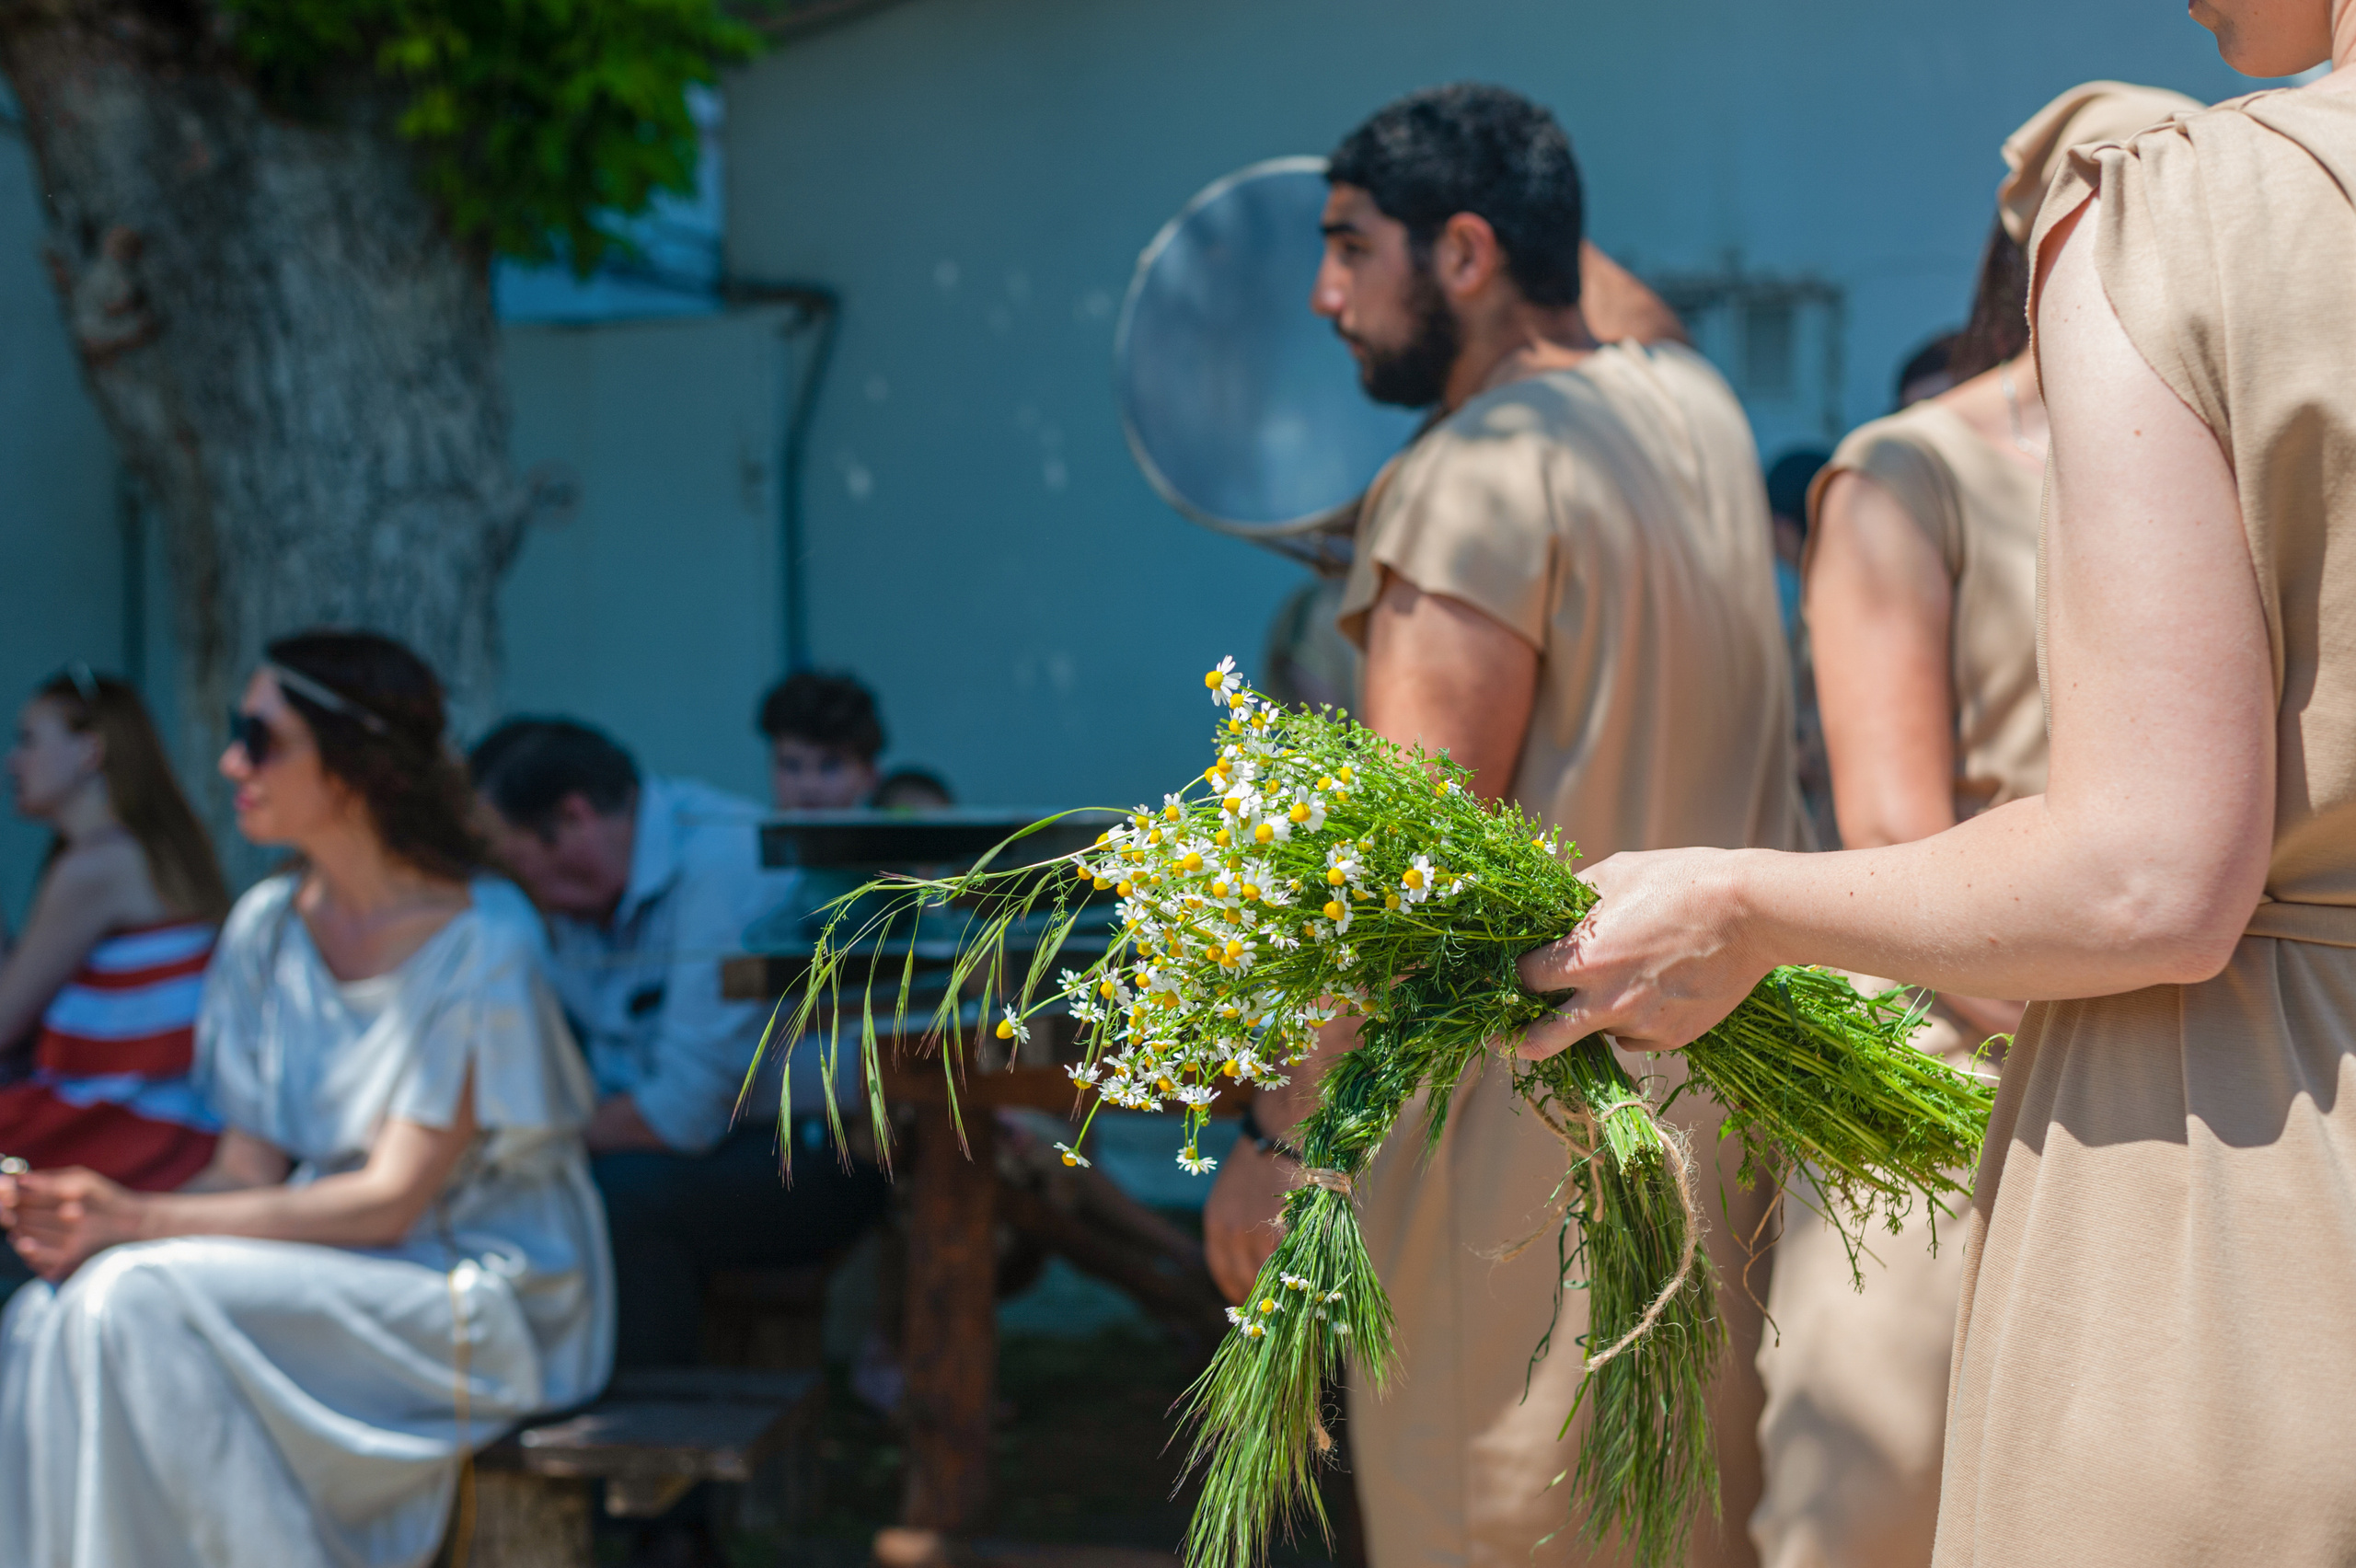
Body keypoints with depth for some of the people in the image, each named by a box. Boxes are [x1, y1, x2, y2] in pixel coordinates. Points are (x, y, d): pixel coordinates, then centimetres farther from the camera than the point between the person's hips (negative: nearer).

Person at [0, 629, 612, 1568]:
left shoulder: (480, 944, -16)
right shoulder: (267, 927, 6)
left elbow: (390, 1201, -18)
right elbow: (247, 1169, 4)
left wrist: (141, 1221, -22)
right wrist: (88, 1217, -16)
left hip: (479, 1298, -6)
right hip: (326, 1266, 6)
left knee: (145, 1301, -27)